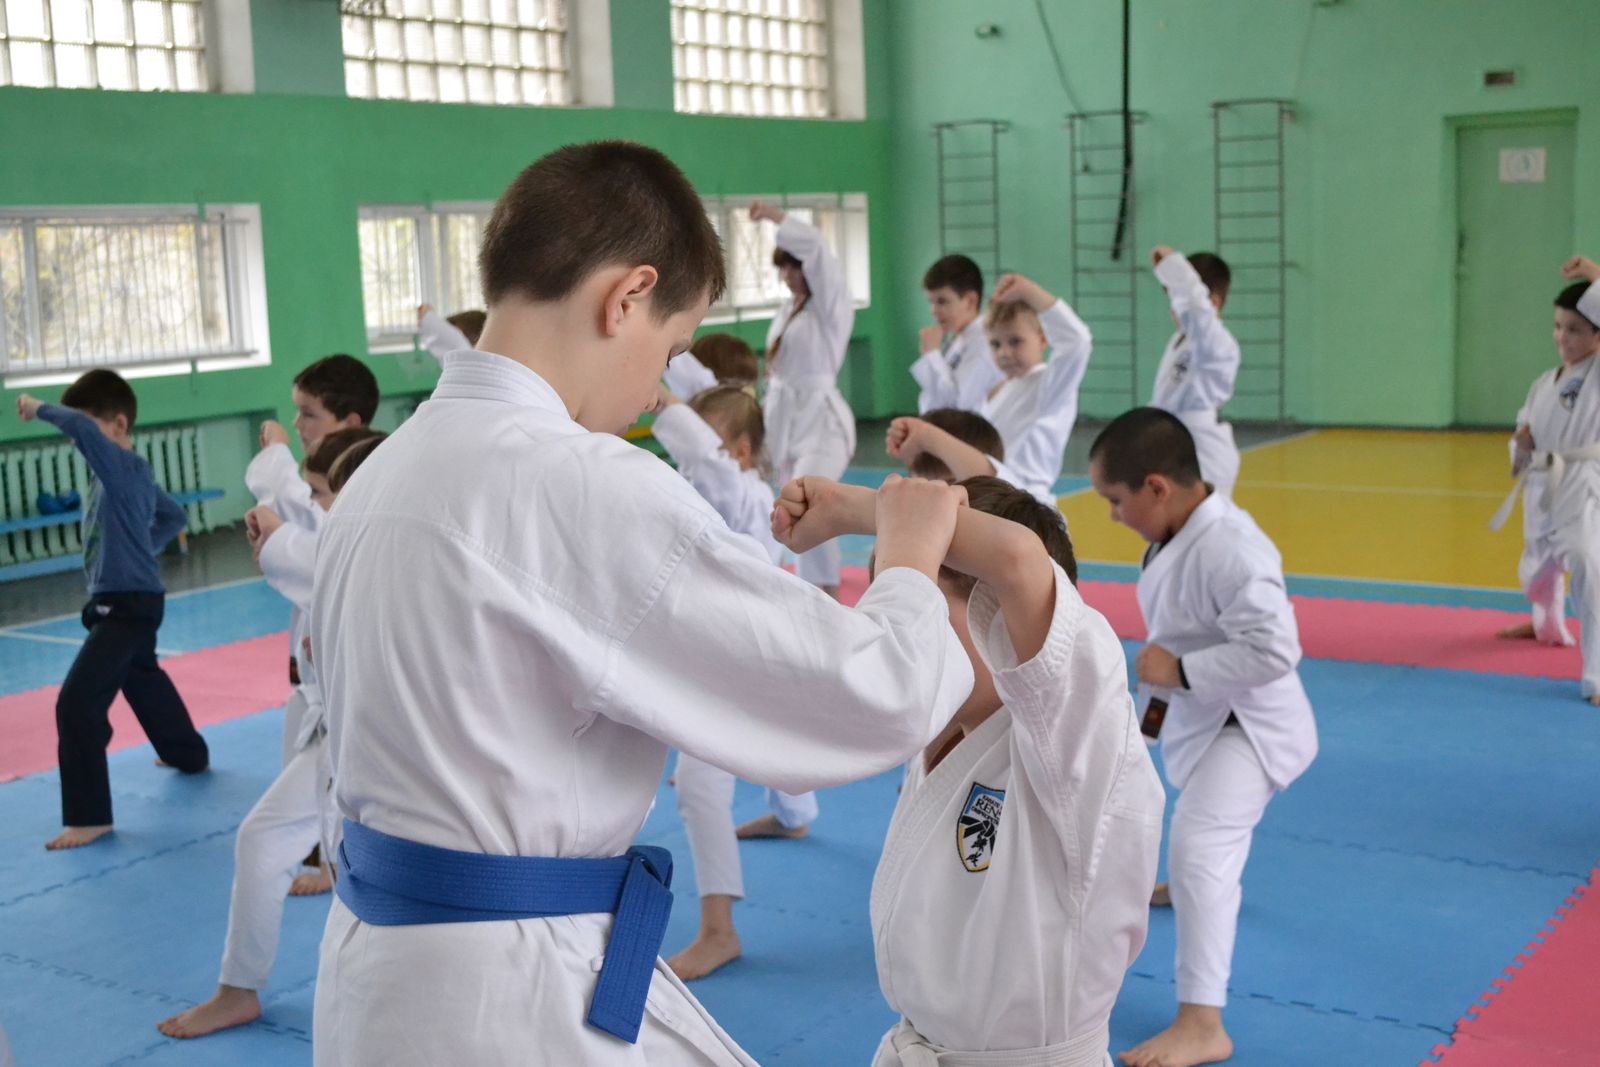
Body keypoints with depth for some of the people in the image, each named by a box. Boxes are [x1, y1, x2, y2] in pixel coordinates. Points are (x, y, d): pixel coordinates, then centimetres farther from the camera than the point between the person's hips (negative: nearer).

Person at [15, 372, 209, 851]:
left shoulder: (124, 468, -20)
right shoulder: (127, 471, 9)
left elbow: (82, 429, -39)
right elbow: (174, 516, 23)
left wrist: (40, 409, -24)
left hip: (127, 606, -11)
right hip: (129, 601, 11)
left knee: (77, 701, -16)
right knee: (144, 681, 31)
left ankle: (90, 815, -12)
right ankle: (190, 755, 54)